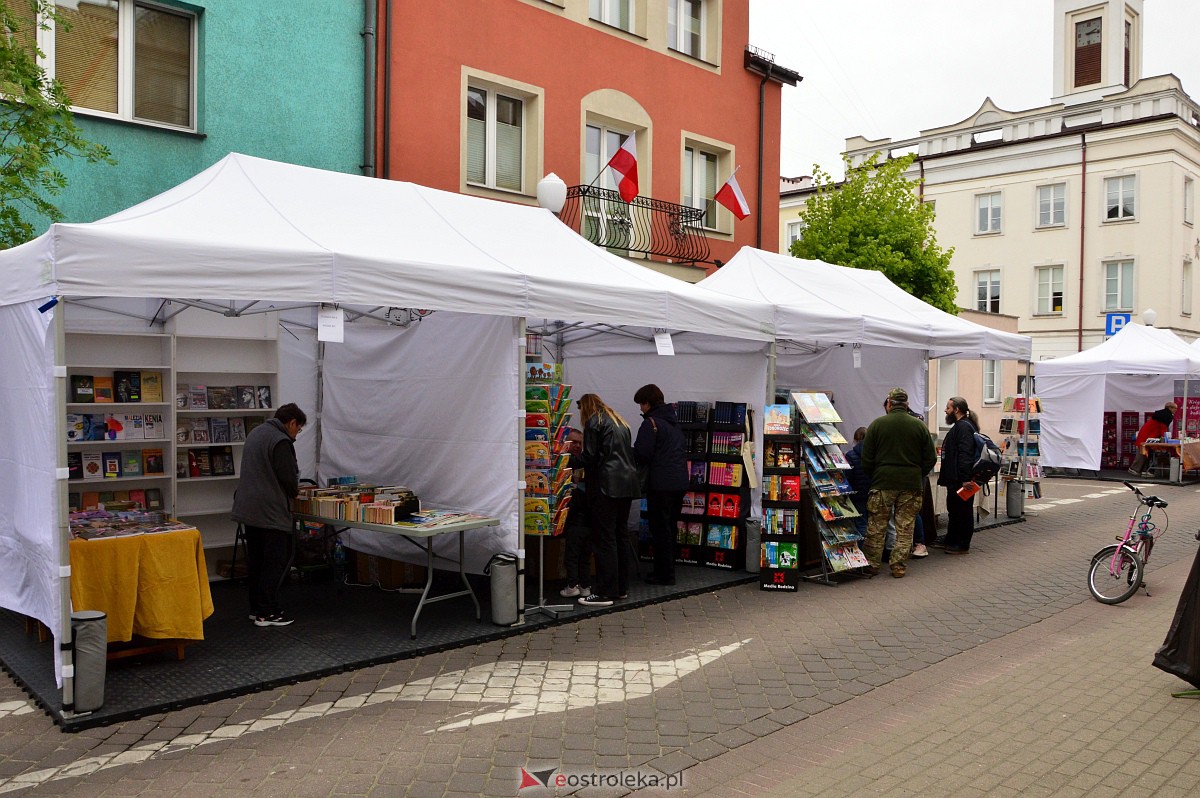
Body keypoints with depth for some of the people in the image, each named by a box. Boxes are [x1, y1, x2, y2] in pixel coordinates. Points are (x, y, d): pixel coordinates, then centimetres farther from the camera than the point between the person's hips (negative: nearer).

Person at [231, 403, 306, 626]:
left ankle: (256, 608, 22)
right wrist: (294, 491, 3)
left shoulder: (256, 433, 15)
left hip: (248, 509, 10)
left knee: (255, 561, 14)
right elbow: (289, 478, -19)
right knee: (274, 562, -3)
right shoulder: (280, 441, -16)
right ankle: (266, 612, 0)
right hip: (271, 512, -10)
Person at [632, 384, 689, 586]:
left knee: (660, 530, 0)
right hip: (680, 482, 8)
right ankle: (667, 570, 24)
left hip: (661, 485, -8)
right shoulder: (674, 421, 15)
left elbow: (641, 454, -15)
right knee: (670, 528, 16)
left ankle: (665, 574, 4)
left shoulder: (651, 423, -11)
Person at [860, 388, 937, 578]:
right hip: (911, 485, 1)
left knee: (876, 528, 7)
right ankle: (898, 566, 10)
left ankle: (871, 564, 12)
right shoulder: (919, 426, 2)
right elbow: (930, 459, 4)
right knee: (905, 528, 8)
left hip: (882, 483, -1)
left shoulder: (877, 424, -3)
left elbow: (866, 459, -2)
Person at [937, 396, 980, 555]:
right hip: (954, 479, 11)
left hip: (961, 480, -11)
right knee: (953, 510, 18)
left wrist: (965, 479, -30)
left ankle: (963, 545, 5)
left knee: (963, 511, -2)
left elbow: (965, 455, -25)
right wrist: (944, 476, 22)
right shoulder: (959, 426, 18)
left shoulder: (964, 427, -17)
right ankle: (950, 540, 28)